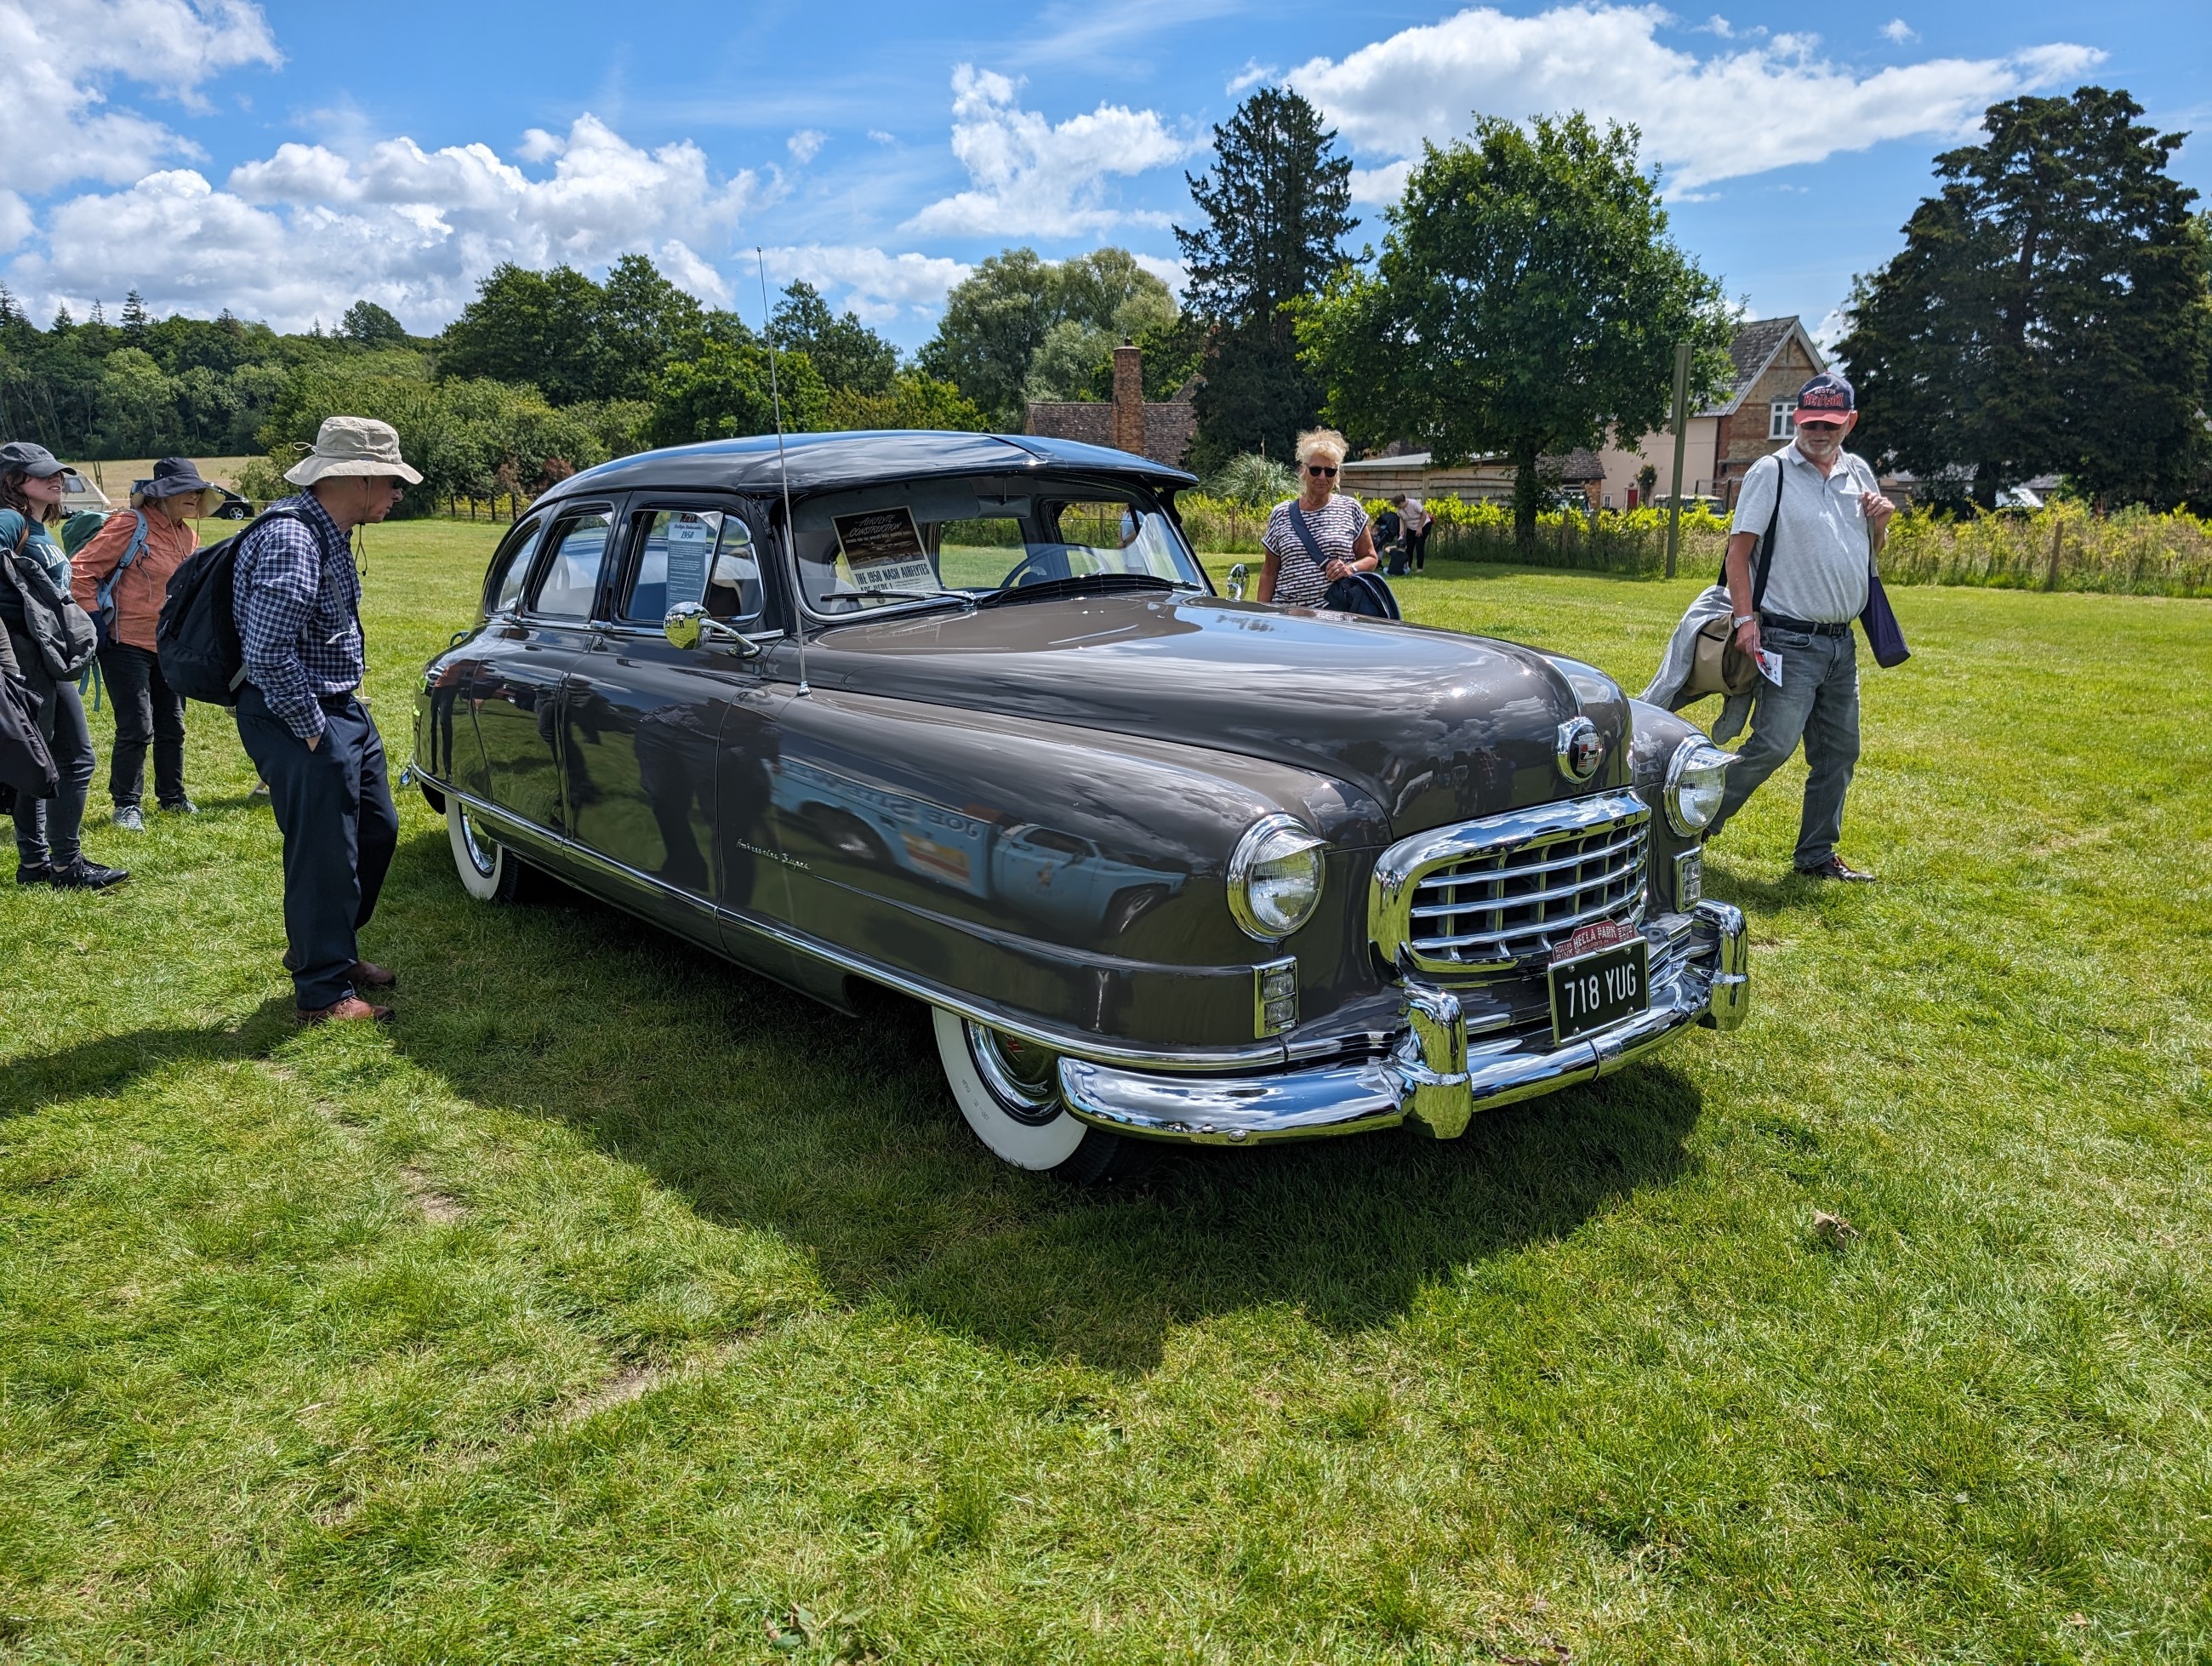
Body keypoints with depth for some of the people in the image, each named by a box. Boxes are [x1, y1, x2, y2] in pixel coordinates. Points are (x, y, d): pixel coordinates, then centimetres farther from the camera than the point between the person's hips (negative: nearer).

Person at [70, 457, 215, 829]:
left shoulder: (187, 535, 9)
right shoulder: (130, 527, -14)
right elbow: (80, 572, -15)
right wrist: (95, 620, -14)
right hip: (128, 644, -7)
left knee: (172, 725, 14)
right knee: (137, 729, -6)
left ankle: (172, 796, 28)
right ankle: (127, 805, 7)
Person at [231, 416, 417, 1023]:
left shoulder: (328, 534, 10)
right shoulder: (290, 539, -23)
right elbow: (267, 653, -28)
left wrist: (342, 716, 15)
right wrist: (311, 731, -19)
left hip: (341, 710, 10)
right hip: (298, 719, -10)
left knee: (377, 832, 18)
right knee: (325, 854, -3)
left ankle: (332, 951, 36)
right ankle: (323, 993, 11)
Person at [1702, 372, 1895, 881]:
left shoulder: (1859, 472, 12)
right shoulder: (1772, 471, -6)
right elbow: (1739, 551, -9)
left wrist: (1881, 522, 2)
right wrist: (1744, 618, -18)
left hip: (1842, 642, 7)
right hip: (1790, 640, -7)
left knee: (1838, 752, 10)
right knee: (1774, 744, -15)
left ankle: (1817, 855, 21)